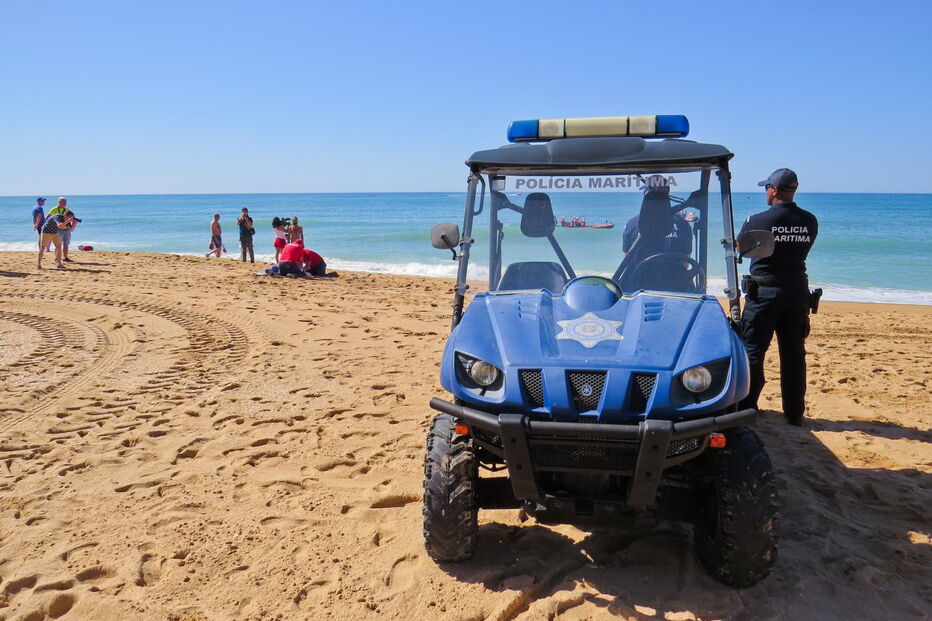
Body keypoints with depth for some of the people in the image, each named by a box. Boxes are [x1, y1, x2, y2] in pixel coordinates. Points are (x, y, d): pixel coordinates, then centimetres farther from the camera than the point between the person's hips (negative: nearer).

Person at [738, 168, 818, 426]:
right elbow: (801, 250, 12)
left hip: (765, 291, -4)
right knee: (794, 354, 10)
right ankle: (794, 413, 17)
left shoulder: (757, 221, -11)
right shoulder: (810, 221, 1)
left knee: (752, 351, 4)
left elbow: (739, 248, 5)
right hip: (797, 291, 4)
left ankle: (747, 407, 7)